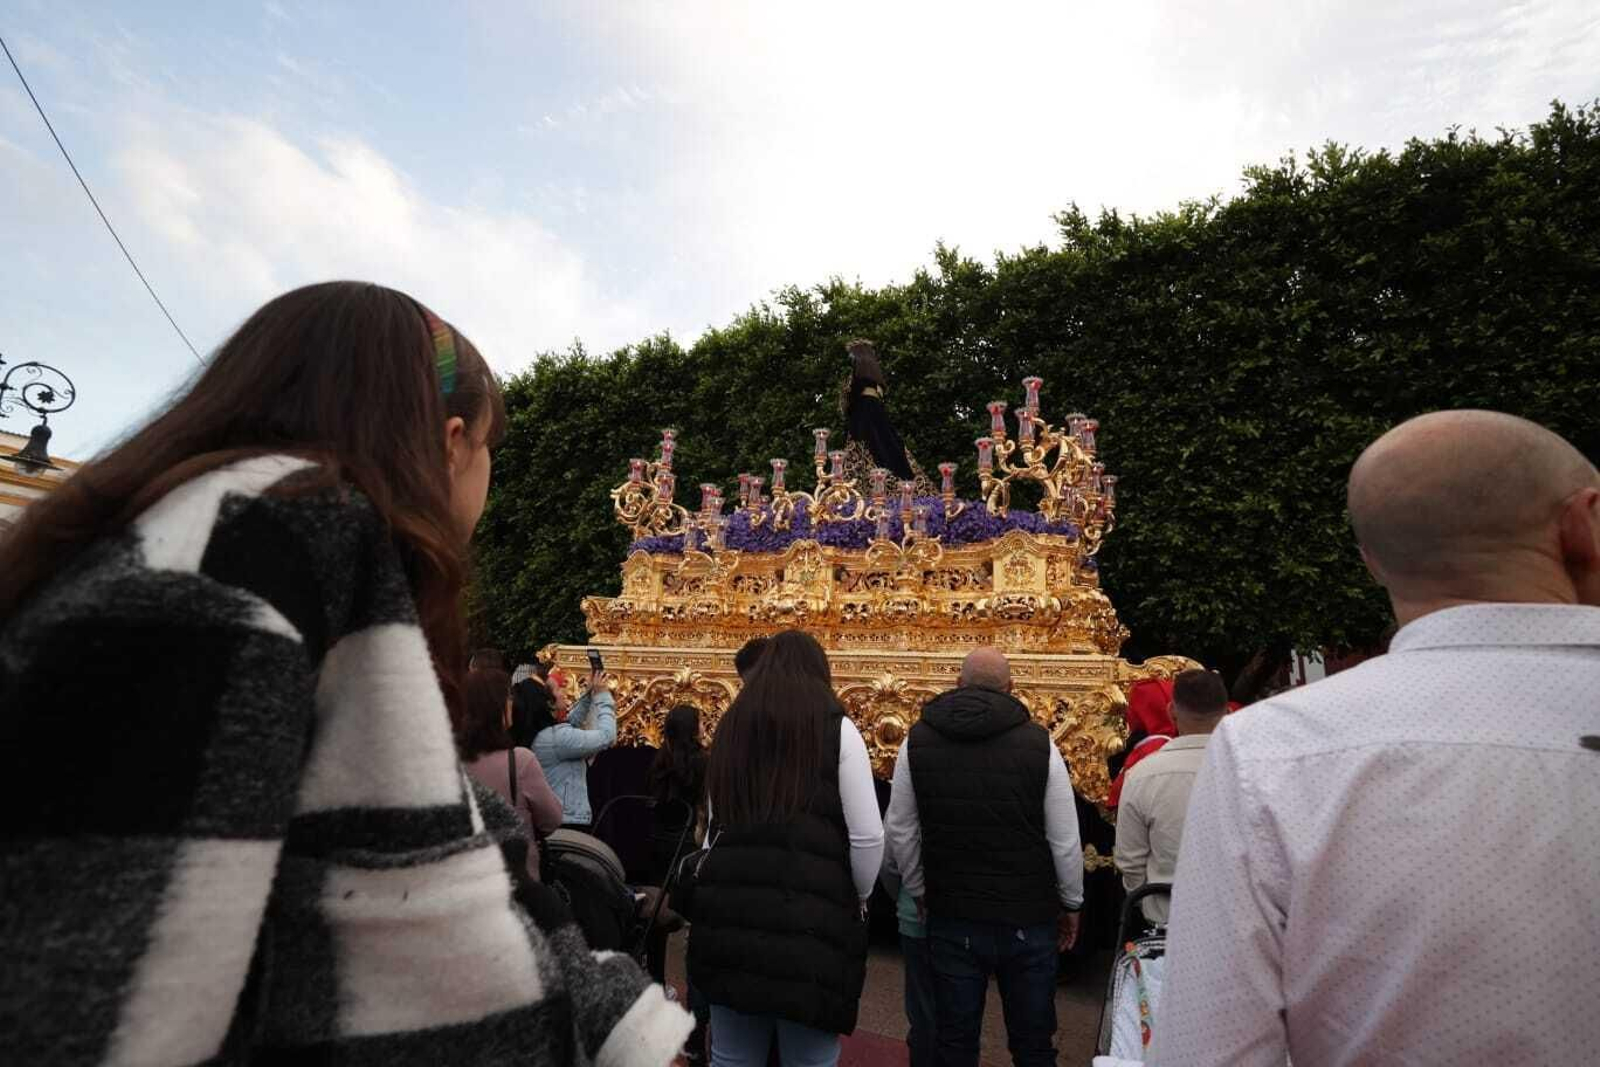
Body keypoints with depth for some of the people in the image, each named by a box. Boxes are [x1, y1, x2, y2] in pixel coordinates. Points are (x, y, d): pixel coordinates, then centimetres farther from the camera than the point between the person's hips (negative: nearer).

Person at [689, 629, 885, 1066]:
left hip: (729, 907, 4)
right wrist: (858, 898, 12)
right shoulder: (835, 727, -3)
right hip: (809, 918, -4)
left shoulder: (731, 726, 11)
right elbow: (868, 837, -4)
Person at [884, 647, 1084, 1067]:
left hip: (951, 918, 1)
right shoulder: (1039, 741, -10)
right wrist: (1071, 904, 10)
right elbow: (1065, 840, -5)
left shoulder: (918, 741, -4)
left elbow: (900, 831, 1)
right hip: (1029, 919, -1)